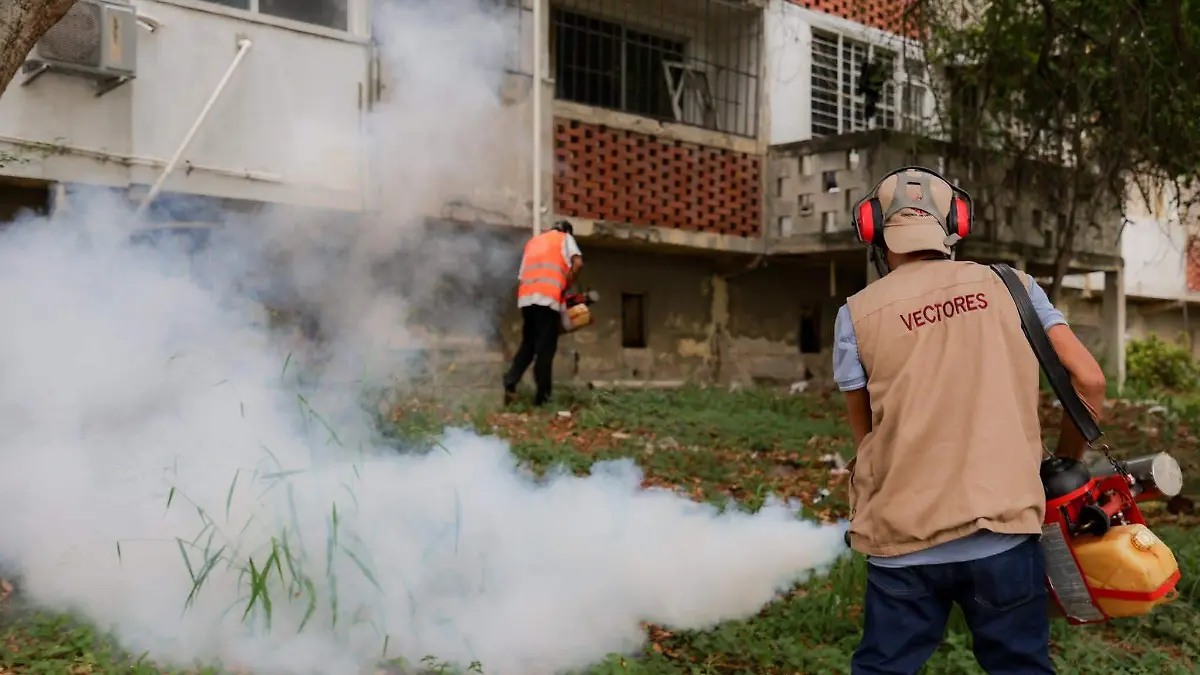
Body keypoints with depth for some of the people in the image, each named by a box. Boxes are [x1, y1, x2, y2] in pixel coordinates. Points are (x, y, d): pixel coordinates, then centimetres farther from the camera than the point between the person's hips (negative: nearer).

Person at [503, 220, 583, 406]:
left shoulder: (533, 241, 31)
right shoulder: (565, 238, 18)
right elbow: (578, 263, -2)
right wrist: (564, 287, 6)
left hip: (526, 297, 5)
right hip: (548, 297, -5)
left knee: (527, 345, 14)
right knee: (545, 349, -2)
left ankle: (509, 384, -3)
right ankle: (542, 397, -4)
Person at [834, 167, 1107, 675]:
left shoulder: (858, 314, 0)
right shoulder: (1008, 286, 4)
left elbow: (865, 432, 6)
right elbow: (1089, 380, 2)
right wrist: (1068, 464, 16)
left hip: (904, 542, 0)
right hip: (1005, 533, 1)